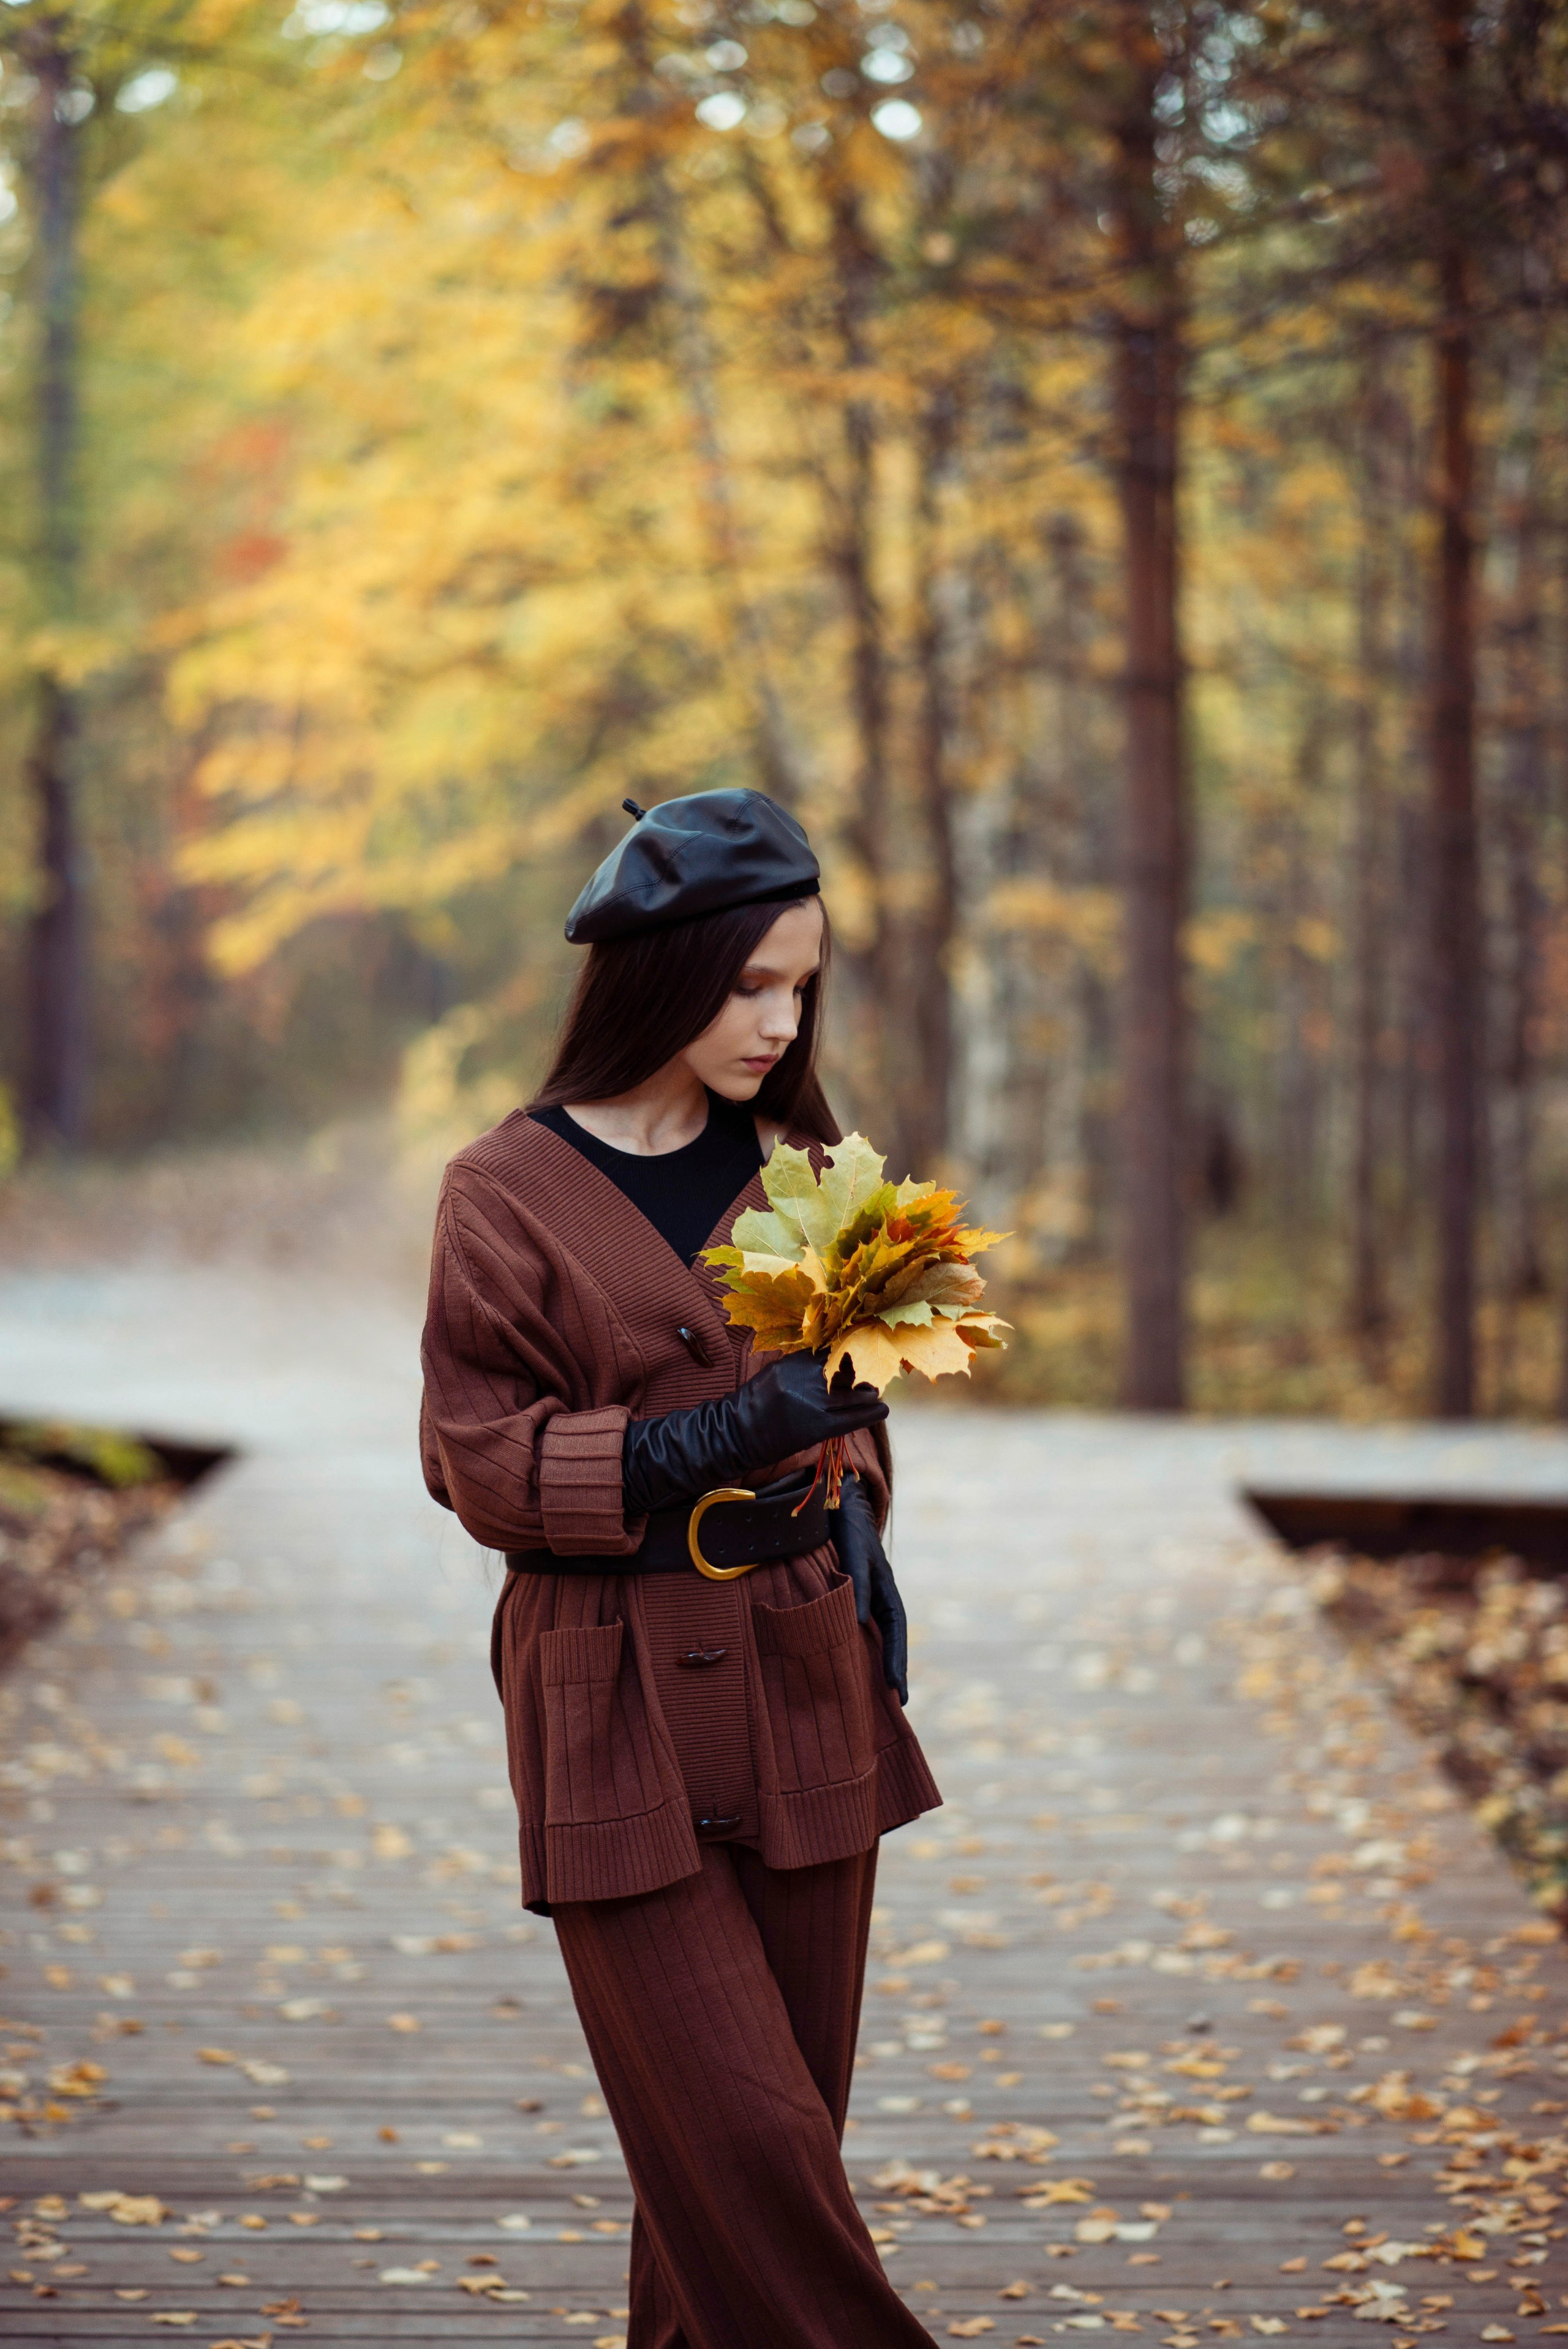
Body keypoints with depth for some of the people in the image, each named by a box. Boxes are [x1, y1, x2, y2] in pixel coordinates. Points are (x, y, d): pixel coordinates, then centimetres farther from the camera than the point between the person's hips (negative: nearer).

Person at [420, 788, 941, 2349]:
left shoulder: (789, 1159, 9)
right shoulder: (509, 1193, -8)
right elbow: (480, 1461, -9)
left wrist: (856, 1527, 5)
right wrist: (718, 1437, -21)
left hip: (806, 1680, 6)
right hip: (621, 1705, -5)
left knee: (784, 2121, 8)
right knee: (735, 2126, -9)